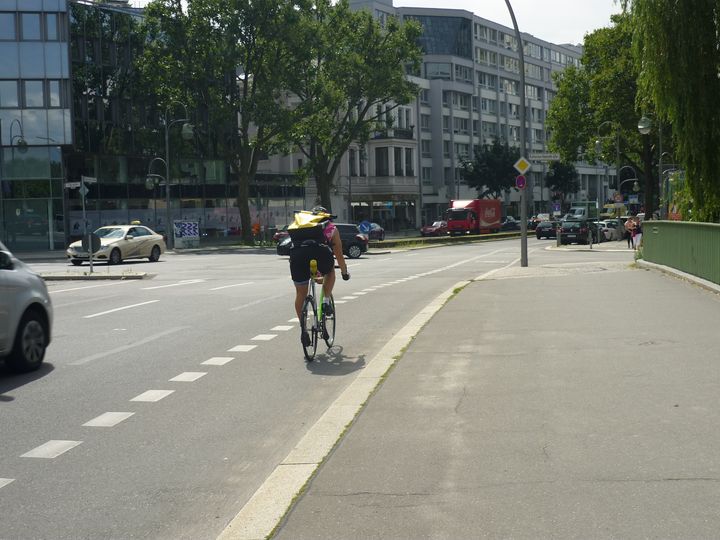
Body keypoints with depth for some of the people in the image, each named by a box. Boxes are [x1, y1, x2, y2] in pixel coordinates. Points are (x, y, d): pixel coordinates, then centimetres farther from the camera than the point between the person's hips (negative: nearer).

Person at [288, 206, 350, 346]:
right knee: (330, 271, 33)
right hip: (320, 251, -2)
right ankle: (326, 301, 16)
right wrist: (344, 272, 50)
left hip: (297, 253, 2)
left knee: (300, 294, 17)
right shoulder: (331, 227, 29)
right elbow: (339, 255, 33)